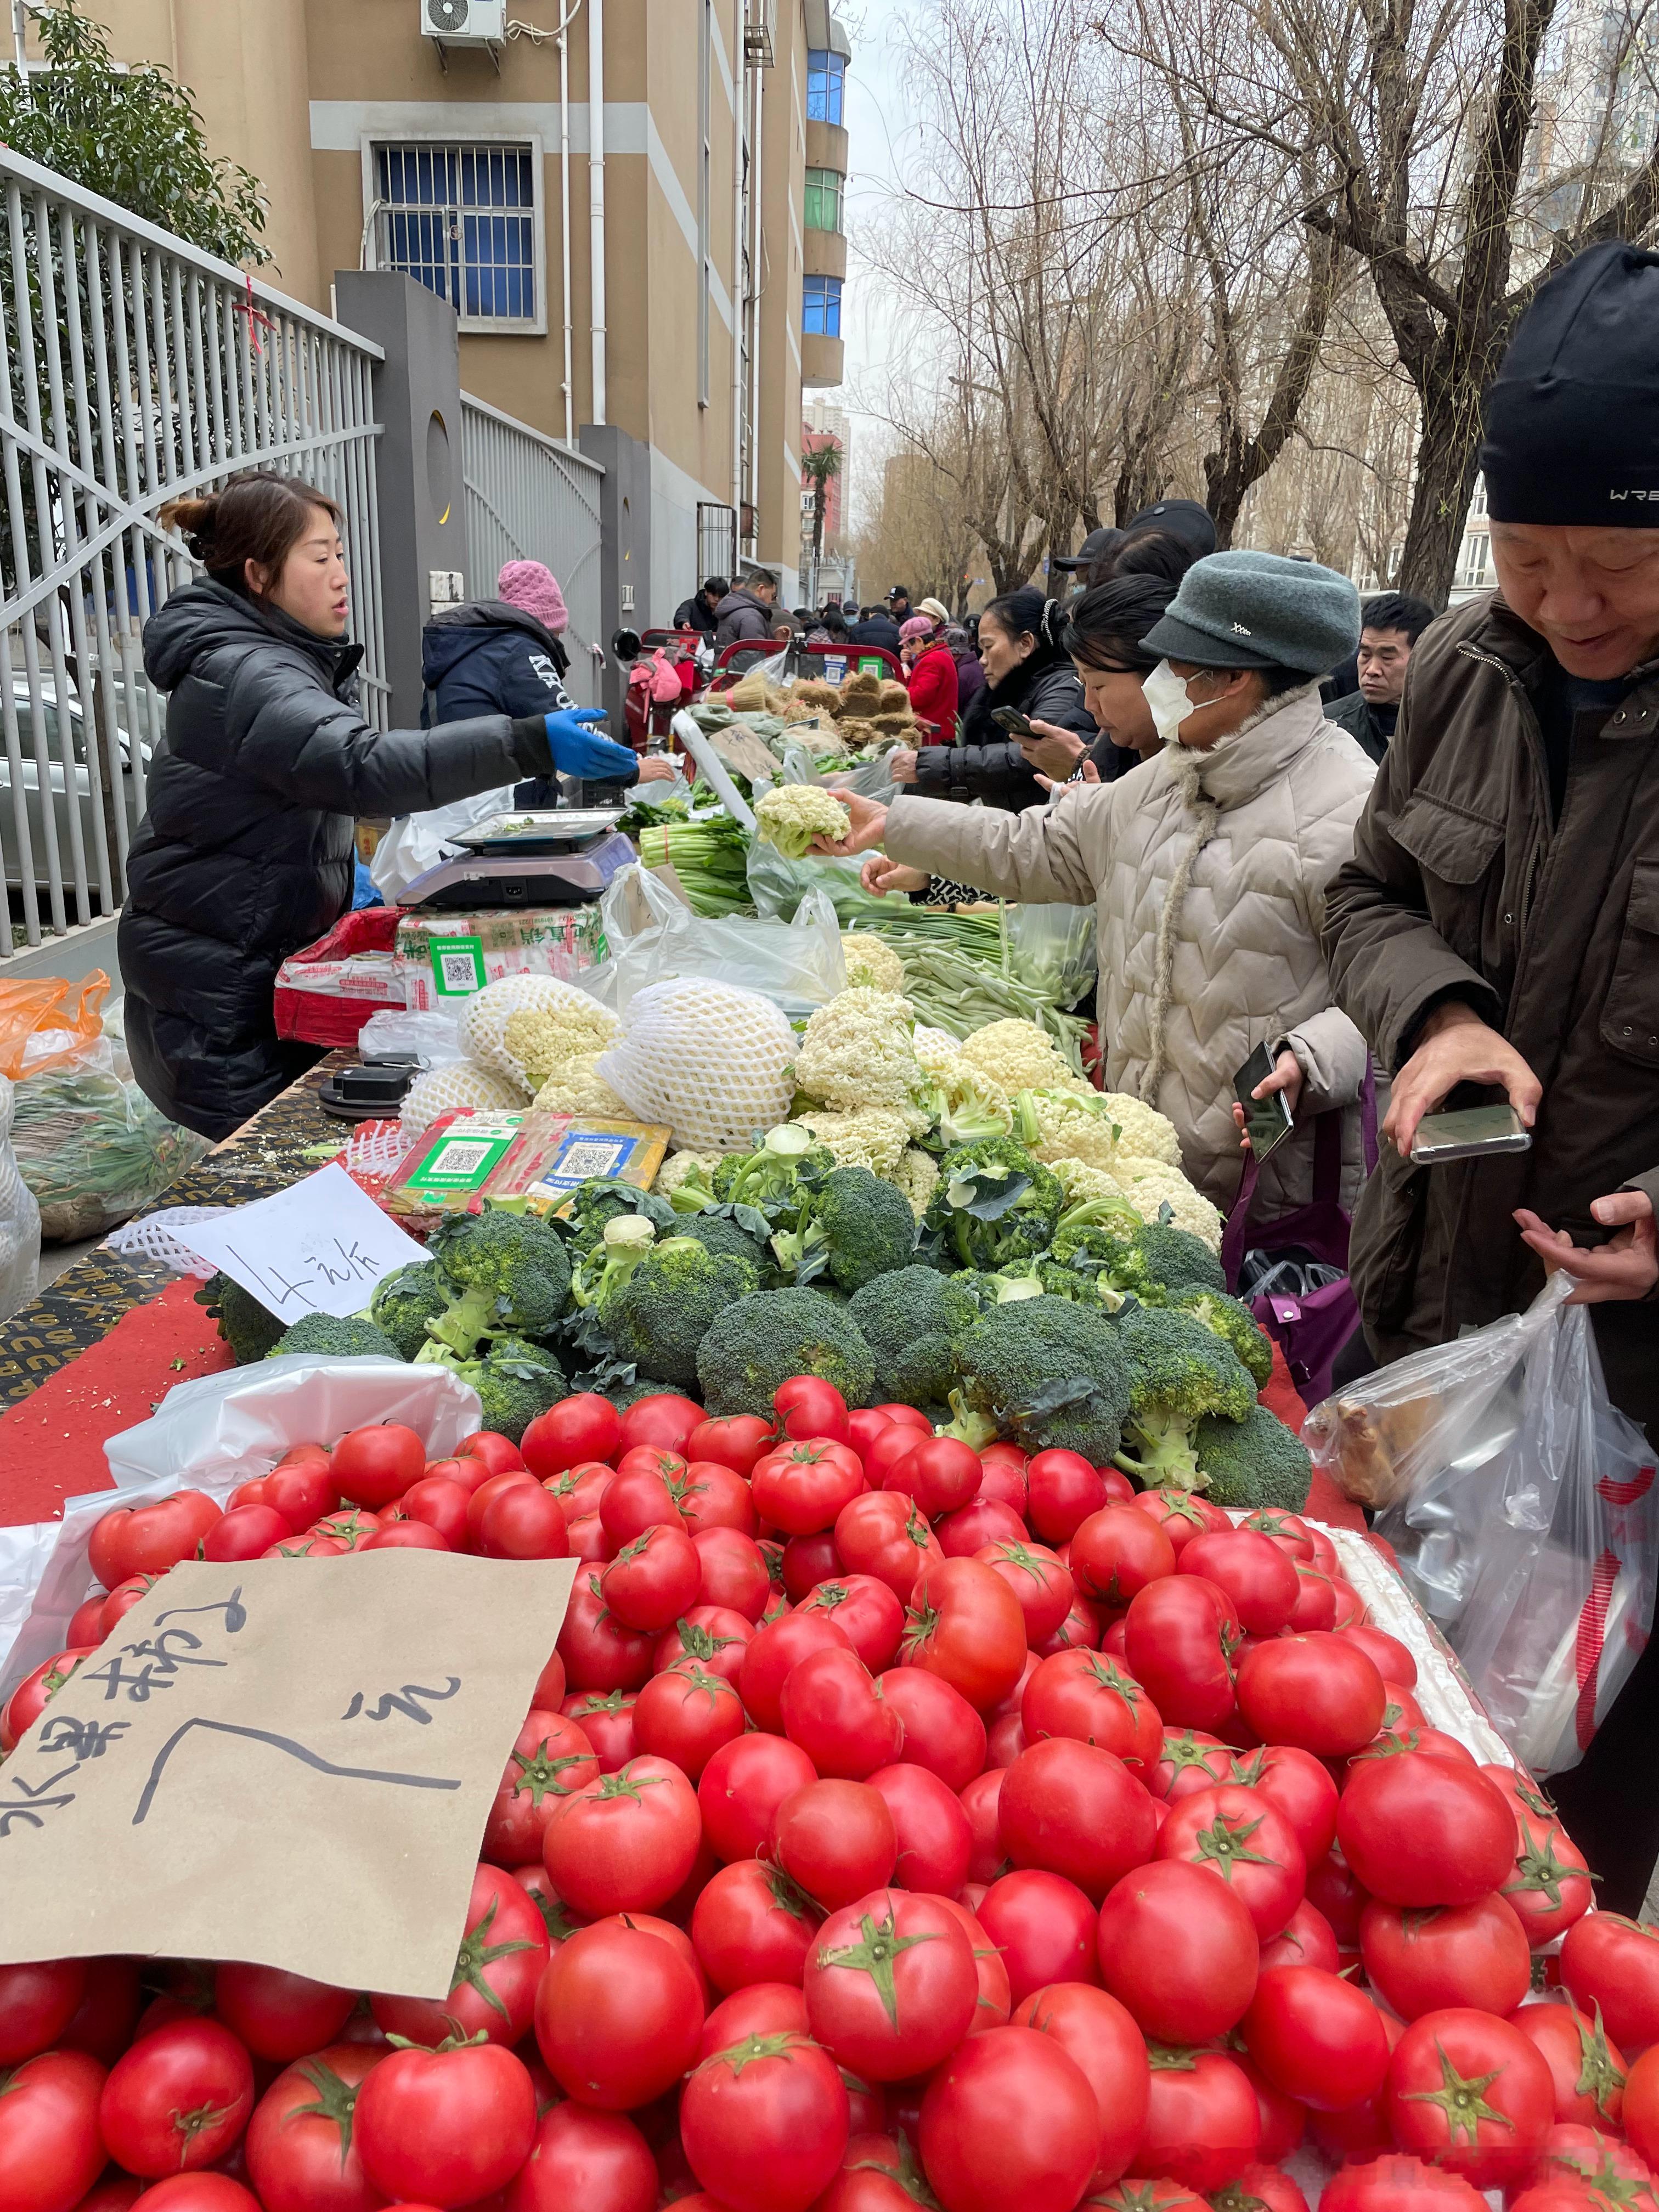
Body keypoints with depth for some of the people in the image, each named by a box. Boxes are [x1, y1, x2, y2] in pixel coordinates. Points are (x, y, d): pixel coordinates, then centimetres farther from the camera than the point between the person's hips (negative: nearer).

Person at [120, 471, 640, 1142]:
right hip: (216, 980, -9)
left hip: (271, 948, 9)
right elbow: (363, 766, -39)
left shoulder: (281, 658, 12)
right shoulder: (240, 676, -22)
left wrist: (343, 872, 9)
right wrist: (529, 743, -45)